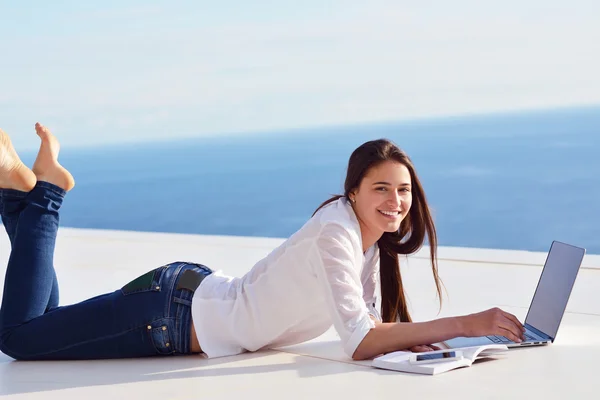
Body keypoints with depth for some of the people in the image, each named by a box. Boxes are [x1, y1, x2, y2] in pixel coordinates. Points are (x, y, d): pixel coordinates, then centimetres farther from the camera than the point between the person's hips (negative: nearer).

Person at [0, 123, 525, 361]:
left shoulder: (372, 237, 1)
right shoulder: (336, 231, -27)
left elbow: (374, 323, 4)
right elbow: (360, 343, -32)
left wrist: (414, 338, -18)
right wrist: (464, 324, -35)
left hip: (199, 291, 8)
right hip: (174, 311, -8)